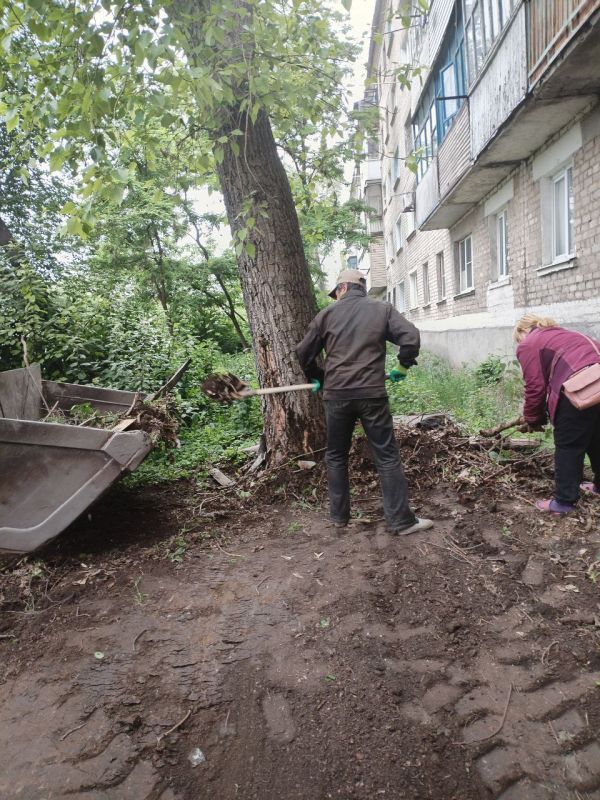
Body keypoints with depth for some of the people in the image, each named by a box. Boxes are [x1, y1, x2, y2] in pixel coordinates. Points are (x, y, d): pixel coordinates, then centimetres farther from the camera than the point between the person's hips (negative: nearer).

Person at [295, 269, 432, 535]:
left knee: (336, 456, 16)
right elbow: (411, 336, -4)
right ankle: (401, 520, 8)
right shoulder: (382, 309, 7)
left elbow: (303, 354, 10)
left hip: (336, 395, 1)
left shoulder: (327, 314, 7)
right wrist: (403, 366, 12)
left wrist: (318, 378, 26)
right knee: (387, 457, 5)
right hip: (372, 394, -1)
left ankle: (339, 516, 23)